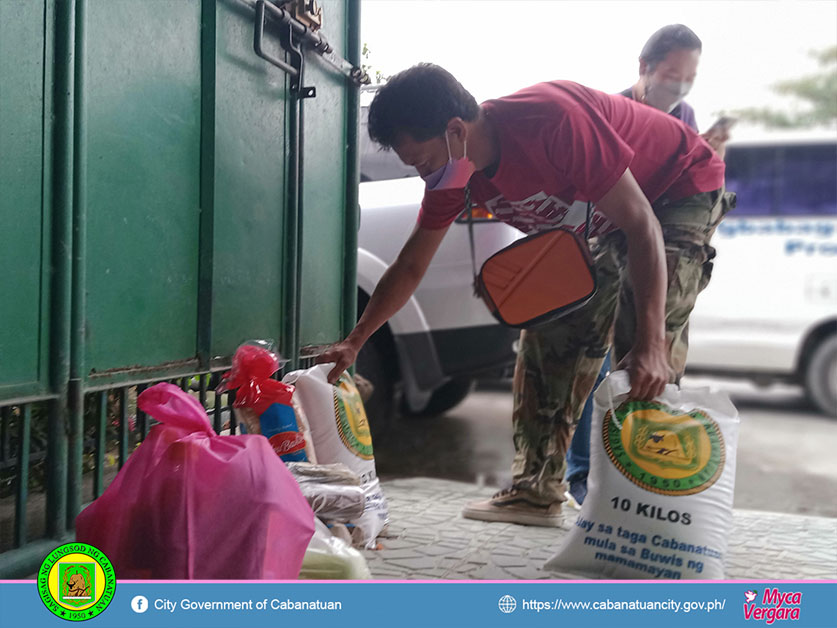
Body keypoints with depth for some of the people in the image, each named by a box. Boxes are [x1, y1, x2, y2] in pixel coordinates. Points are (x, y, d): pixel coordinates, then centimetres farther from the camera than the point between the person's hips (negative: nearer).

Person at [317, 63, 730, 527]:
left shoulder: (552, 122, -38)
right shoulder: (451, 170, -13)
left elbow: (641, 224, -36)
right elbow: (410, 267, -2)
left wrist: (650, 344, -44)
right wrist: (354, 342, -5)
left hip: (682, 189, -7)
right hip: (600, 223, 7)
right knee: (549, 334, 1)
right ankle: (535, 492, 8)